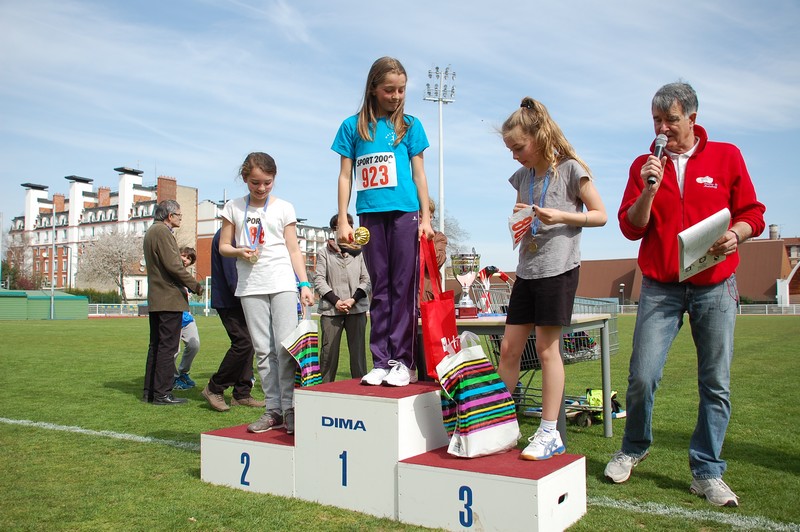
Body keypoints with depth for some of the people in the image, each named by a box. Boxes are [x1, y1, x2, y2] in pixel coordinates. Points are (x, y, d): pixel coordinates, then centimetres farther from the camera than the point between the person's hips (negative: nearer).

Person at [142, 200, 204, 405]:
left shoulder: (151, 232, 20)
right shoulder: (162, 232, -12)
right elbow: (173, 266, -19)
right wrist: (196, 286, -12)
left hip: (155, 299, 10)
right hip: (169, 299, -10)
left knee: (156, 346, 14)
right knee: (168, 347, -7)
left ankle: (150, 391, 19)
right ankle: (162, 393, -5)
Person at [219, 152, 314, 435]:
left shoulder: (284, 208, 6)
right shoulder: (234, 207, 9)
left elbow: (294, 250, 6)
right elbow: (223, 246, 13)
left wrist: (305, 284, -3)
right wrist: (240, 251, -10)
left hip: (282, 284, -2)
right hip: (251, 286, 2)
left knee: (286, 346, -10)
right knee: (263, 350, 4)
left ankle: (290, 408, -2)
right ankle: (274, 409, 10)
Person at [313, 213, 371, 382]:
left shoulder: (358, 252, 15)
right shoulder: (324, 253, 10)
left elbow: (366, 280, 10)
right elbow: (319, 280, 2)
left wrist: (353, 299, -6)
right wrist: (335, 300, -9)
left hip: (357, 308, 1)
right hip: (331, 309, -1)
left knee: (358, 349, 0)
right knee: (329, 350, -3)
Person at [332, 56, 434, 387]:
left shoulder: (409, 125, 9)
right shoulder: (353, 126, 9)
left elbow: (419, 173, 9)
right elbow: (345, 176, 9)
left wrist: (425, 217, 2)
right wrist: (343, 220, 2)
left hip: (405, 213, -1)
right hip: (370, 215, 1)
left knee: (403, 288, -2)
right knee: (380, 289, 5)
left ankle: (402, 361, 2)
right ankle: (380, 361, 8)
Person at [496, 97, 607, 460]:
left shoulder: (570, 169, -5)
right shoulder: (523, 176, 13)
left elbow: (600, 215, -3)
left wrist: (560, 216, -17)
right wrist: (517, 218, -1)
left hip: (559, 269, -6)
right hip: (526, 270, 6)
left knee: (546, 348, -4)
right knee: (509, 348, 5)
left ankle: (549, 433, 7)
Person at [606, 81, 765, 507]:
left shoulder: (726, 156, 6)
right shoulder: (644, 165, 7)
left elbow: (752, 214, 7)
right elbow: (631, 228, 1)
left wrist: (735, 235, -14)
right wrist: (649, 189, -13)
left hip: (715, 287, 0)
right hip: (660, 288, 0)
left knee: (716, 384, 1)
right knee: (642, 376, -6)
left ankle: (707, 472, 15)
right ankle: (633, 448, 20)